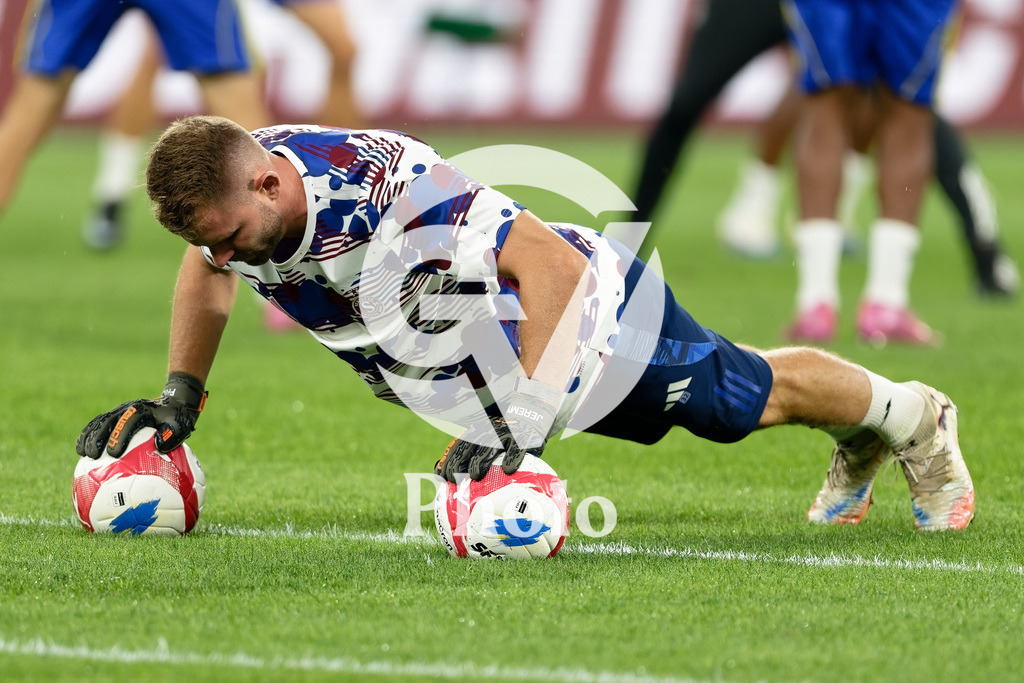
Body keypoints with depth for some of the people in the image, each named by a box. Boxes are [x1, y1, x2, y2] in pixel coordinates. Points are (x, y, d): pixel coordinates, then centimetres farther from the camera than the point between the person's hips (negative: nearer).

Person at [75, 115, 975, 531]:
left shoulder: (385, 191, -46)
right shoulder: (235, 199, -22)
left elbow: (551, 260, -46)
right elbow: (208, 273, 4)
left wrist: (522, 424, -51)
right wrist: (180, 396, -4)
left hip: (591, 315, -7)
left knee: (750, 397, 18)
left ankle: (911, 419, 47)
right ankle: (858, 454, 56)